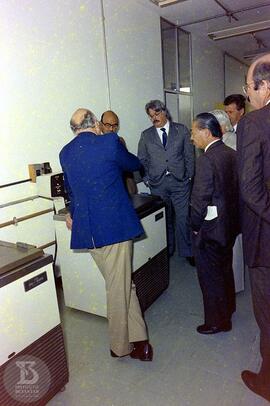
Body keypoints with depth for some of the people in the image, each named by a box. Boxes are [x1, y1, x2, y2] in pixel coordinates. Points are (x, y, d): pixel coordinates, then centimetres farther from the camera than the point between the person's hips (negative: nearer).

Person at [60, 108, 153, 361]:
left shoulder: (65, 153, 9)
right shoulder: (109, 142, -7)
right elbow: (134, 165, 10)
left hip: (85, 228, 5)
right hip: (114, 225, -5)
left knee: (119, 285, 15)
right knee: (119, 288, 8)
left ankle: (137, 338, 24)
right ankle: (120, 345, 24)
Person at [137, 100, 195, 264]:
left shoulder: (182, 130, 7)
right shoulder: (146, 135, 10)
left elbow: (189, 155, 5)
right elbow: (142, 160, 10)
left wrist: (189, 177, 0)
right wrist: (147, 179, 1)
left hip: (180, 181, -1)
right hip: (158, 183, 1)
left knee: (183, 218, 2)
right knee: (164, 219, 8)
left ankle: (187, 251, 18)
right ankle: (166, 251, 24)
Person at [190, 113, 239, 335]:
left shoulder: (206, 159, -22)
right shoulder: (232, 154, 3)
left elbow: (200, 198, -22)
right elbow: (236, 188, 8)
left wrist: (195, 226, -9)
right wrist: (230, 214, 16)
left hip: (211, 228, -9)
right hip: (230, 223, 9)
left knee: (210, 276, 8)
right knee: (225, 268, 25)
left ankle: (217, 321, 24)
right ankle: (228, 307, 45)